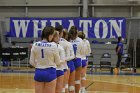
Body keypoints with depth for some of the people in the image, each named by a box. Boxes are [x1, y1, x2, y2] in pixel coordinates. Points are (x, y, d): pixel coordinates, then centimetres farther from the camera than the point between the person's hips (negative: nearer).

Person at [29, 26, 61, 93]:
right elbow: (57, 62, -2)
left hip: (38, 72, 4)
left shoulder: (35, 45, -4)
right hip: (50, 73, -3)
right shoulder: (53, 46, -14)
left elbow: (32, 62, 2)